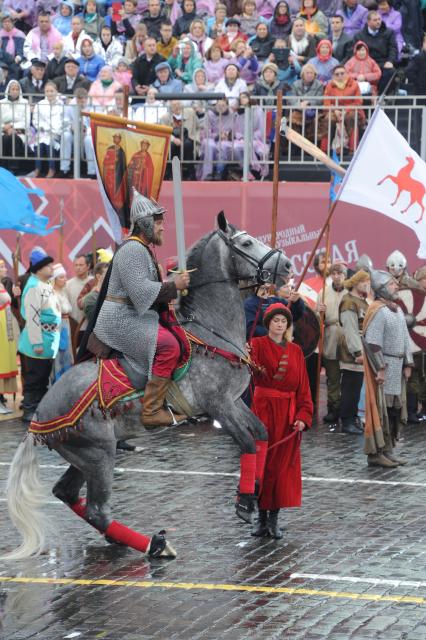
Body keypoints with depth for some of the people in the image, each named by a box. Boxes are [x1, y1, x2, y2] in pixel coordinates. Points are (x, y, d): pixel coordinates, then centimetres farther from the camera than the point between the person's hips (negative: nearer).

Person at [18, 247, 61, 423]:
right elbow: (32, 317, -22)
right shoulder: (34, 287, -18)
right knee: (35, 378, -4)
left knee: (44, 377, 14)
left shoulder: (46, 287, 14)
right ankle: (29, 411, 2)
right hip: (39, 340, -10)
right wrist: (37, 343, -24)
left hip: (49, 340, 10)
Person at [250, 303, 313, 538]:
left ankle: (274, 519, 9)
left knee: (283, 464, 2)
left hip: (288, 413, 3)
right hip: (263, 410, -3)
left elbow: (303, 387, 7)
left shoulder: (295, 351, 9)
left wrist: (303, 416, -5)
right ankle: (262, 518, 10)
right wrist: (250, 364, -48)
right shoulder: (257, 345, -2)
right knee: (262, 463, 1)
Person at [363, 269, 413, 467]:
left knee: (394, 410, 10)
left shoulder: (397, 310, 14)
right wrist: (380, 368, -19)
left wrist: (407, 364, 14)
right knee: (380, 410, -6)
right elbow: (372, 342, -18)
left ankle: (387, 450, 18)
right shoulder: (378, 311, -14)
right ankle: (375, 453, -3)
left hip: (397, 367, 9)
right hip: (383, 365, -9)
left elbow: (405, 338, 19)